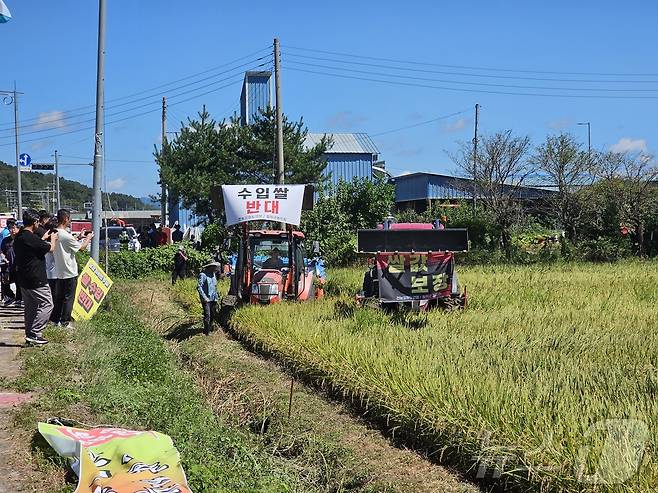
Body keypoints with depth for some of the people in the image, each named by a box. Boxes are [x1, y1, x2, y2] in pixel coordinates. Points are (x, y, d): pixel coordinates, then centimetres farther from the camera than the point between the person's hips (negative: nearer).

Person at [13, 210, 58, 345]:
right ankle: (34, 334, -6)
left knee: (30, 307, 17)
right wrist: (53, 239, 8)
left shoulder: (18, 237, 8)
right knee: (47, 305, -2)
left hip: (23, 279, 10)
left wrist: (43, 239, 24)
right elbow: (50, 248, -11)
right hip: (36, 280, -10)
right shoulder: (31, 238, -21)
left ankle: (29, 335, 21)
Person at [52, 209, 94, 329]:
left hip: (59, 272, 8)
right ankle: (65, 322, 7)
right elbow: (82, 247, -12)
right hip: (69, 272, -8)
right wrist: (88, 238, 6)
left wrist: (79, 237, 19)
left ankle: (55, 319, 22)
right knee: (68, 297, 2)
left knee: (59, 296, 16)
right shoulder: (66, 235, -22)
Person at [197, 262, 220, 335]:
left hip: (213, 299, 8)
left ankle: (210, 329, 28)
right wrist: (204, 297, -22)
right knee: (207, 315, -10)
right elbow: (199, 287, -20)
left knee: (212, 315, 13)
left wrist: (216, 297, 17)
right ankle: (207, 332, -3)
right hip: (206, 299, -8)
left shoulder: (213, 274, 12)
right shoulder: (203, 275, -15)